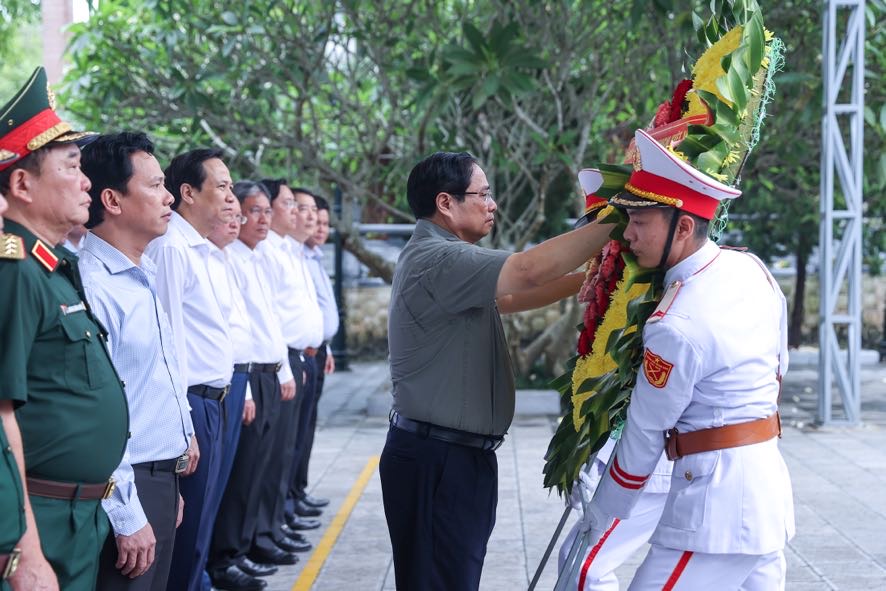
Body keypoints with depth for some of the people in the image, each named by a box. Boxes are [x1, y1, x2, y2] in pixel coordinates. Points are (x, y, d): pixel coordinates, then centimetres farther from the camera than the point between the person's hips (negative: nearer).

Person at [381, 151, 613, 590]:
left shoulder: (444, 258, 17)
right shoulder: (436, 260, -19)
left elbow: (510, 297, 22)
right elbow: (529, 270, -28)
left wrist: (586, 279, 11)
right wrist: (613, 222, -22)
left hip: (457, 455, 11)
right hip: (437, 460, -11)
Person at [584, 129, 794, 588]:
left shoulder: (675, 326, -20)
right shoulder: (752, 267, 3)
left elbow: (644, 436, -9)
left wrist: (603, 514, 4)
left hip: (713, 500, -9)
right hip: (769, 483, 9)